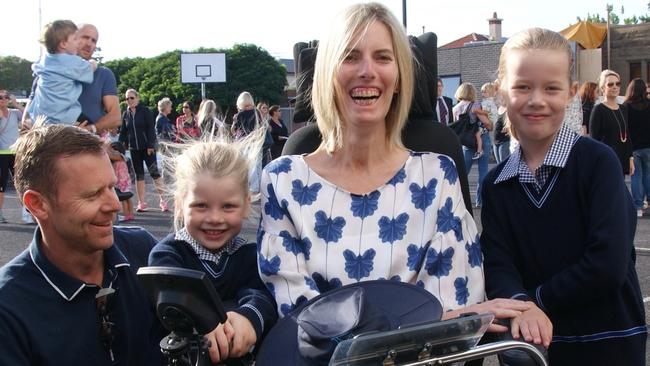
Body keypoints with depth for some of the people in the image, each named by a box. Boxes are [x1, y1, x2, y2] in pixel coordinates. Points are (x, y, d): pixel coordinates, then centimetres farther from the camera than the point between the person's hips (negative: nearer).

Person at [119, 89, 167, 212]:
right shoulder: (126, 114, 8)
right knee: (139, 175, 7)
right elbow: (123, 132, 11)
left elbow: (151, 129, -8)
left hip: (147, 147, -4)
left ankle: (163, 200, -5)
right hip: (134, 149, 5)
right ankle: (141, 203, 11)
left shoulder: (145, 111, -4)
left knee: (154, 172, -8)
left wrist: (151, 145, -14)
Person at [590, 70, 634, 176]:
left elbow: (627, 137, 18)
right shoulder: (598, 110, -7)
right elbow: (594, 139, -10)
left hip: (622, 160, 7)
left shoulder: (624, 109, 14)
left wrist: (631, 159, 13)